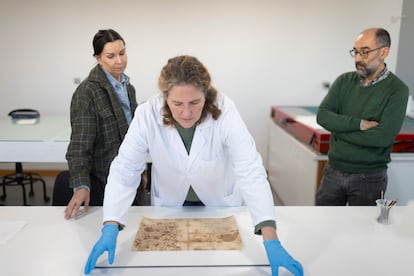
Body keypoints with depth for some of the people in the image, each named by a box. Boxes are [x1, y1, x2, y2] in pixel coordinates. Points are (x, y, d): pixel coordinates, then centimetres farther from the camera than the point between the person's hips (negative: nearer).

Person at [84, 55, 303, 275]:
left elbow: (251, 171, -36)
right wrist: (110, 228, -36)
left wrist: (271, 241, -43)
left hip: (221, 204, 0)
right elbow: (124, 171, -25)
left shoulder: (225, 111, -30)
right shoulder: (147, 115, -27)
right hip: (169, 206, 1)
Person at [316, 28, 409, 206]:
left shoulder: (397, 90, -10)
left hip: (369, 178, -3)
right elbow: (322, 116, -10)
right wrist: (360, 124, -21)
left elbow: (383, 137, -21)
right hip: (333, 171, 3)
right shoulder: (344, 81, 2)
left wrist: (338, 128, -14)